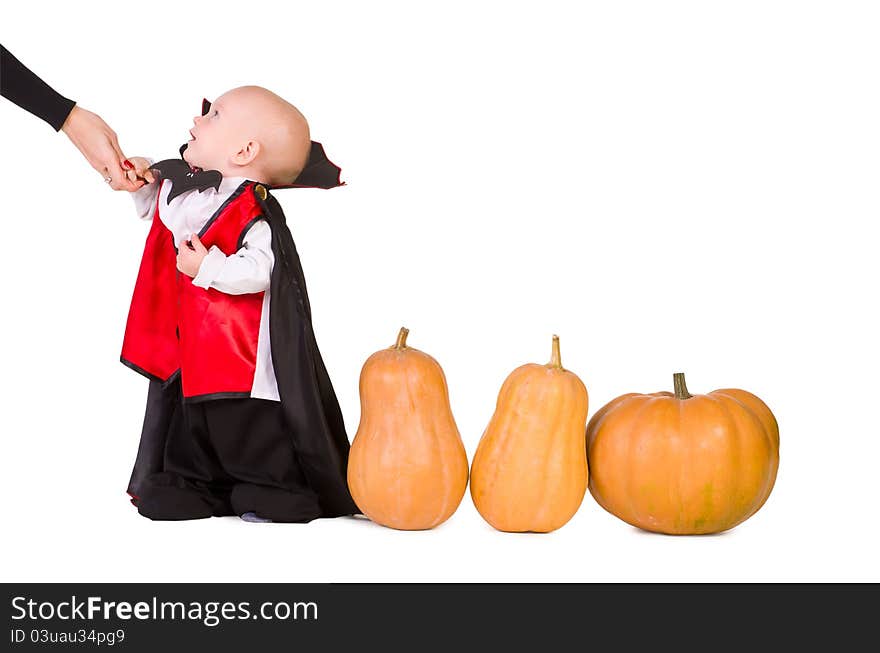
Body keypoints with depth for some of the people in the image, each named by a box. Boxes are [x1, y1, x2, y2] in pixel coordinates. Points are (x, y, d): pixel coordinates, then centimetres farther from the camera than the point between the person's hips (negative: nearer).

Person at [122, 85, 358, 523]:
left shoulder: (253, 212, -22)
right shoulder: (181, 184, 6)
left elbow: (257, 270, -29)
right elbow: (153, 209, 27)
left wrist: (208, 268, -31)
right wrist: (145, 182, 10)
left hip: (240, 352, -8)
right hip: (188, 341, 9)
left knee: (250, 427, 1)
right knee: (188, 413, 20)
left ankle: (279, 492, 19)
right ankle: (190, 485, 36)